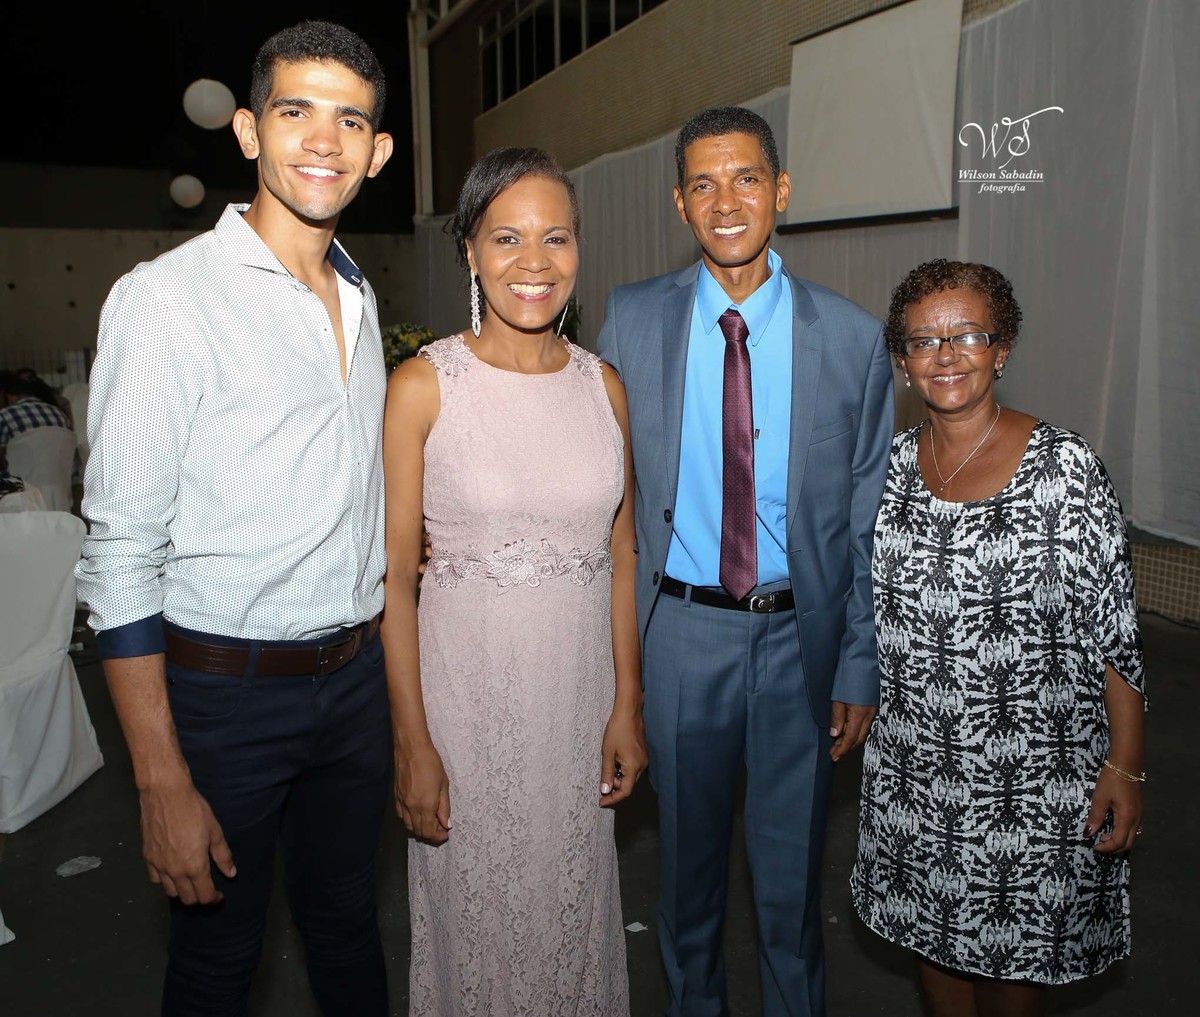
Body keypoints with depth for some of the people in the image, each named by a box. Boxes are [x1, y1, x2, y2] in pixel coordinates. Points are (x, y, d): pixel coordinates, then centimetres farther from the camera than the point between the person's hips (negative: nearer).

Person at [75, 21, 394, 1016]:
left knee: (347, 922, 21)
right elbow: (121, 553, -15)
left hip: (359, 672, 6)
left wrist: (384, 656, 14)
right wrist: (163, 784, -16)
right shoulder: (167, 299, -14)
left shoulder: (359, 300, 8)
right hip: (227, 689, -5)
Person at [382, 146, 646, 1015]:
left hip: (581, 688, 3)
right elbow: (392, 578, -8)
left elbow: (621, 557, 7)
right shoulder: (422, 385, -9)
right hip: (464, 683, -3)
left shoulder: (603, 384, 2)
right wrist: (413, 741, -10)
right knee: (476, 912, 13)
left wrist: (628, 705, 4)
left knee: (575, 907, 19)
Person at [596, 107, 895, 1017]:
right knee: (688, 855, 20)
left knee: (793, 867, 16)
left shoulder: (853, 338, -5)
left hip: (799, 634, 0)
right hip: (678, 628, 1)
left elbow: (869, 521, -1)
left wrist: (861, 670, -2)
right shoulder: (632, 320, -3)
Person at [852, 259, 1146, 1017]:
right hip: (916, 763, 4)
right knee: (933, 930, 20)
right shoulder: (891, 465, -1)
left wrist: (1124, 767, -12)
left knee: (1015, 950, 14)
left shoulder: (1066, 466, -13)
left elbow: (1115, 632, -11)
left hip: (1034, 773, -4)